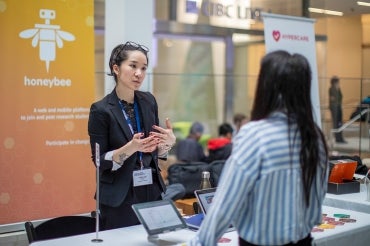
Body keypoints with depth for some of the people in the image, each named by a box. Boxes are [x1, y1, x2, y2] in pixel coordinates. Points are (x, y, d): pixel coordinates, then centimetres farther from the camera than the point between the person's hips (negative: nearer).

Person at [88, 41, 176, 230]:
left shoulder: (148, 101, 4)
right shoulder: (101, 110, -11)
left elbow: (157, 152, 11)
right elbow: (100, 161, -10)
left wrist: (168, 141, -10)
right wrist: (130, 148, -25)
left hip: (152, 192, 4)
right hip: (119, 199, -4)